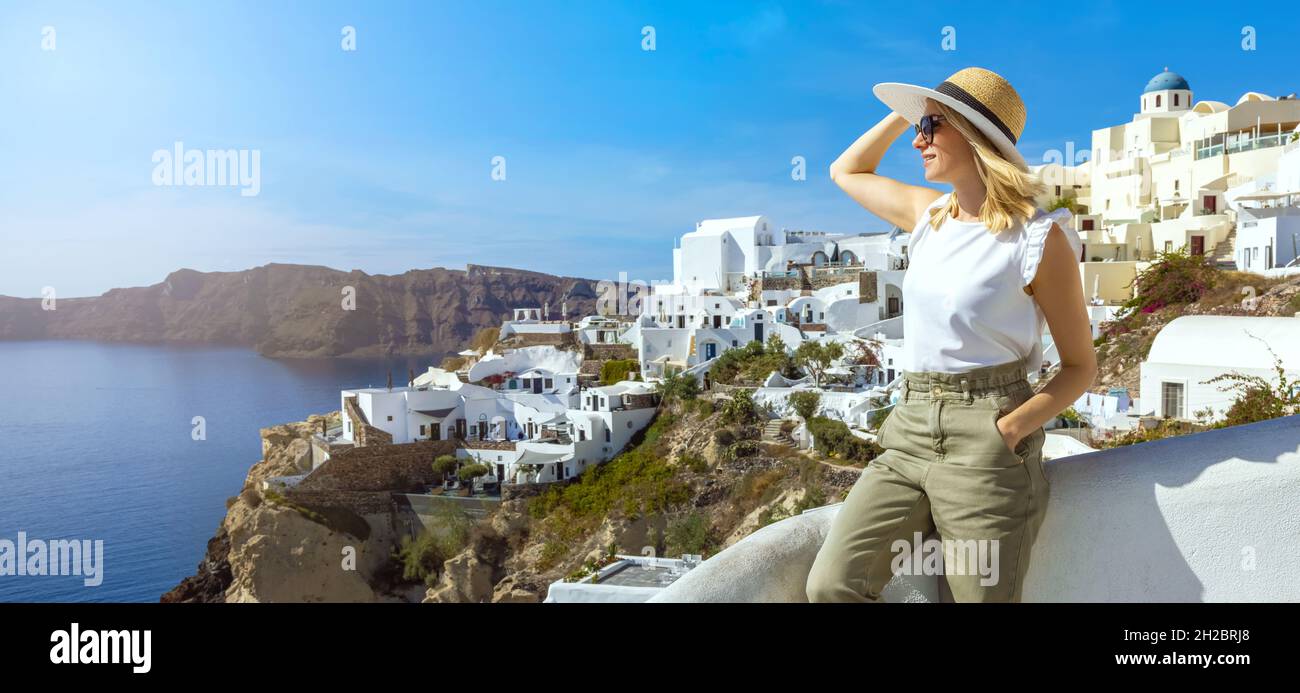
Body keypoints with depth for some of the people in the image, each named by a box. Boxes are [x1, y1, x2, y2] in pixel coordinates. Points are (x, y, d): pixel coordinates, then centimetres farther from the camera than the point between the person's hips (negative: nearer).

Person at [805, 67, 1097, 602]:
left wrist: (1007, 432, -15)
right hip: (909, 435, 5)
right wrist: (904, 113, 15)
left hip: (985, 445, -5)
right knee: (831, 585, -10)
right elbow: (846, 173, 28)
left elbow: (1081, 366, -1)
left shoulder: (1038, 237, -6)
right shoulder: (928, 214, 11)